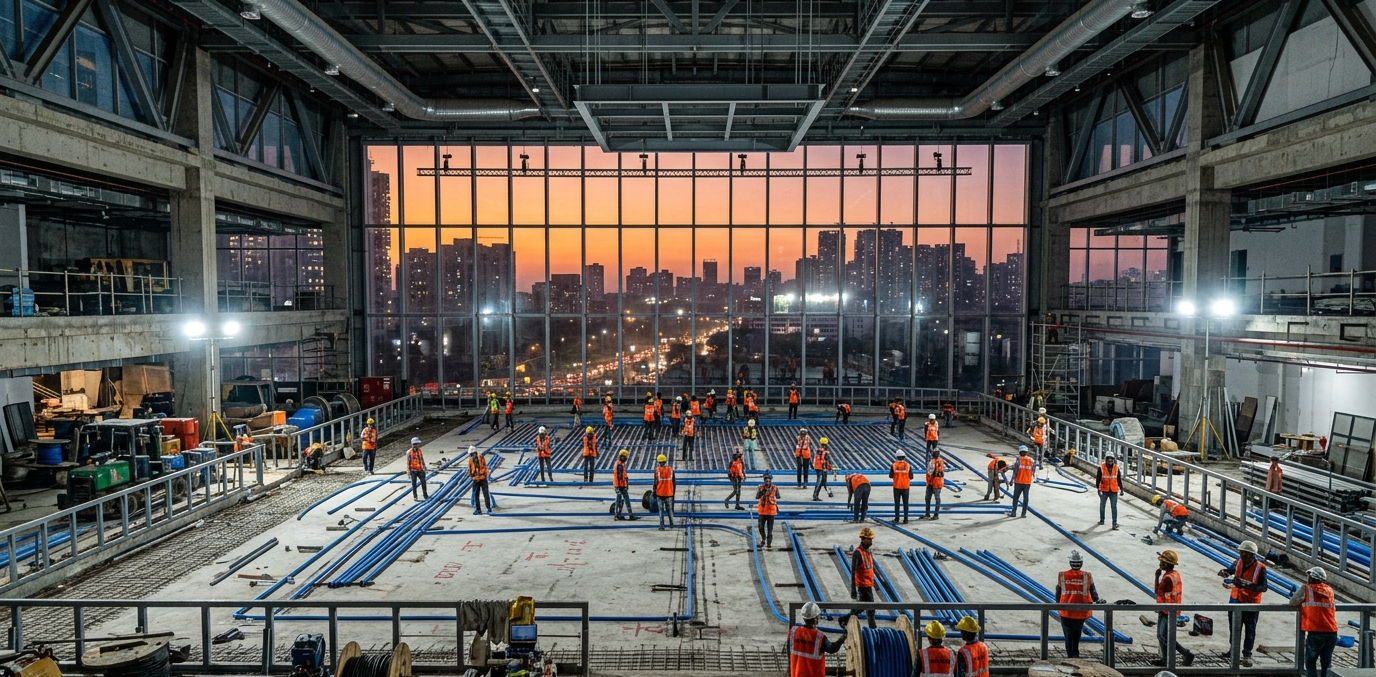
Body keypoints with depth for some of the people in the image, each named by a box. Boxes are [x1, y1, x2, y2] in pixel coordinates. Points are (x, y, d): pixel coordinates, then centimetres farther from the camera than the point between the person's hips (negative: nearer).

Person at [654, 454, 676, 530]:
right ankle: (671, 524, 20)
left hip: (660, 493, -2)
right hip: (669, 493, 2)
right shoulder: (671, 470, 1)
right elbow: (673, 483, 5)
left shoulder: (657, 470, -7)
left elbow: (655, 483, -6)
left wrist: (654, 493, 2)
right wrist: (673, 493, 15)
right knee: (669, 509, 15)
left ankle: (661, 526, 1)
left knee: (661, 510, 3)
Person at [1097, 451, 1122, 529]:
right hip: (1104, 490, 0)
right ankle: (1102, 520, 35)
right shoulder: (1101, 467, -10)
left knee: (1114, 507, -3)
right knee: (1102, 506, 16)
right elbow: (1098, 479, -6)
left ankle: (1115, 524, -2)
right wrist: (1098, 488, -13)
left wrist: (1121, 489, 7)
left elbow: (1119, 479, 7)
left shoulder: (1116, 468, -2)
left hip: (1114, 491, 0)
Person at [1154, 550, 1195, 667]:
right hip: (1171, 610, 10)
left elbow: (1157, 591, -15)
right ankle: (1165, 659, 22)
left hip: (1167, 612, -10)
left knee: (1165, 637, -3)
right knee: (1161, 636, 16)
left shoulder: (1168, 578, -24)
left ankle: (1187, 654, 2)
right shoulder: (1176, 574, 7)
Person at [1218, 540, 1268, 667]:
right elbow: (1231, 571, 15)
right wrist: (1224, 572, -8)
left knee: (1249, 630, 5)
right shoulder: (1238, 562, -6)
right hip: (1235, 600, 5)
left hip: (1251, 603, -5)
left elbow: (1264, 587, -21)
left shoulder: (1260, 567, -19)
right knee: (1234, 627, 19)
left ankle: (1247, 655, 16)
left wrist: (1248, 585, -35)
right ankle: (1233, 648, 37)